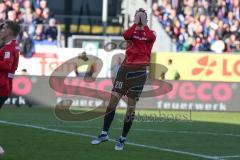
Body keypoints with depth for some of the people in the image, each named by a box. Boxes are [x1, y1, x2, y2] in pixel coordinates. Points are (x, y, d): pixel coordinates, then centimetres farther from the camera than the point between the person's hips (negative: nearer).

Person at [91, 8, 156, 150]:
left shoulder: (150, 33, 7)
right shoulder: (132, 31, 9)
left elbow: (151, 38, -19)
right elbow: (126, 36, -15)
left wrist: (144, 24, -13)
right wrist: (136, 23, -14)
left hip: (139, 71, -2)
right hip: (125, 68, 2)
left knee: (131, 106, 1)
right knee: (113, 100, -3)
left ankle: (123, 139, 10)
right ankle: (104, 134, 6)